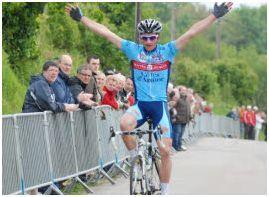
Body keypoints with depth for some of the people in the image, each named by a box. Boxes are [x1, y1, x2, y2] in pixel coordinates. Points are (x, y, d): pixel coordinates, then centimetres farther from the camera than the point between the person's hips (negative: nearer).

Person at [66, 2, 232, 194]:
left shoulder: (168, 50, 0)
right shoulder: (133, 49, 2)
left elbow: (192, 32, -9)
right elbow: (106, 32, 1)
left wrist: (215, 16, -17)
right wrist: (81, 18, -1)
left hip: (160, 104, 0)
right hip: (140, 104, 0)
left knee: (165, 150, -4)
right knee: (124, 124, -33)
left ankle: (164, 191, 13)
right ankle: (135, 159, -7)